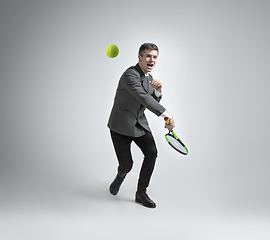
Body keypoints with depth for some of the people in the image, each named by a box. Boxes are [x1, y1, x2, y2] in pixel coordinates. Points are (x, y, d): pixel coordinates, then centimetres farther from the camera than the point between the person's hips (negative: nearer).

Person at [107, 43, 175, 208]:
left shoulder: (148, 77, 8)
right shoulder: (130, 75, -21)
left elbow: (152, 103, 9)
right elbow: (143, 98, -35)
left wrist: (158, 91, -13)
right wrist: (167, 115, -39)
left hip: (140, 123, 7)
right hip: (121, 125, -7)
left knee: (152, 152, -13)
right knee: (127, 165, -6)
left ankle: (141, 193, 3)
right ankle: (120, 177, 34)